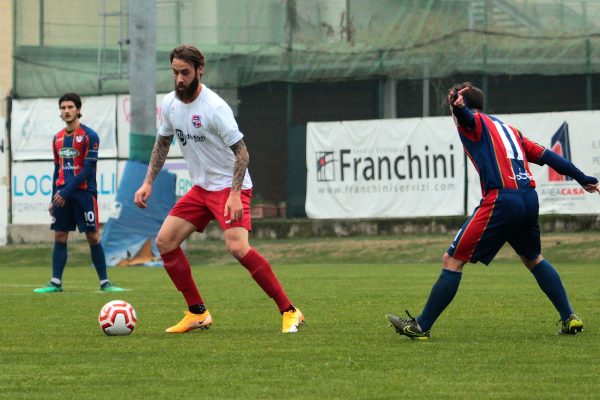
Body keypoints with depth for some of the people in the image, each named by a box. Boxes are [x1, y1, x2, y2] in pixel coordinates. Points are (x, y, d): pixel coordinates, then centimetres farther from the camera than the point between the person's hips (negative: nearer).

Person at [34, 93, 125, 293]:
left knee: (93, 237, -4)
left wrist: (67, 191, -16)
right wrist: (54, 198, 14)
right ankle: (56, 282, 3)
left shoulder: (89, 136, -6)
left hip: (84, 192, -5)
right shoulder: (58, 138, 13)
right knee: (59, 237, 2)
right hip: (62, 193, 5)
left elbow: (88, 169, -12)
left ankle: (104, 282, 1)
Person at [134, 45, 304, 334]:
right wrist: (148, 183, 10)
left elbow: (241, 152, -21)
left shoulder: (214, 107, -21)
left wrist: (235, 194, -30)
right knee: (164, 242, 1)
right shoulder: (170, 104, 1)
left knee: (237, 247, -26)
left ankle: (289, 312, -18)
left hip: (230, 186, -8)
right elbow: (162, 143, 18)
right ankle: (198, 313, 11)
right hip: (201, 188, 8)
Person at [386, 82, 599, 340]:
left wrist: (458, 107, -42)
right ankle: (569, 318, 25)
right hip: (529, 200, 7)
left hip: (501, 200, -7)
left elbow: (466, 116, -18)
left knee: (452, 261, -1)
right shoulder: (508, 129, 28)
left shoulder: (475, 123, 8)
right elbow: (544, 155, 28)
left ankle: (421, 326, -2)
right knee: (533, 259, 30)